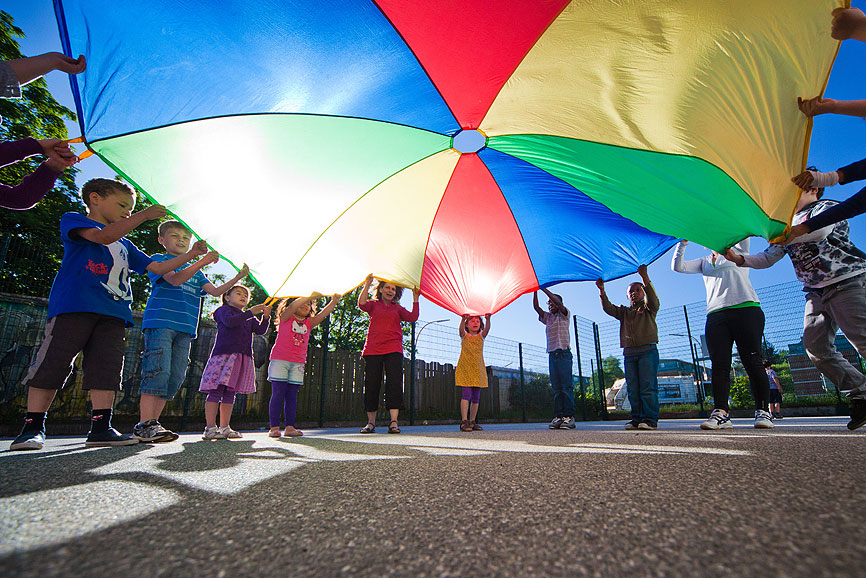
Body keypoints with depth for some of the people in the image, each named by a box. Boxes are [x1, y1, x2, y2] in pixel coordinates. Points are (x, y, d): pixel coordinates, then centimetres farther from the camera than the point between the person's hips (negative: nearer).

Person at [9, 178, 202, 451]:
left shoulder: (125, 245, 28)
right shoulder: (73, 220, 11)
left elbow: (158, 268, 26)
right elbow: (103, 236, -11)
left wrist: (190, 255, 16)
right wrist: (144, 215, -8)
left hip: (113, 314, 6)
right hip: (75, 305, -6)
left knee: (107, 367, -1)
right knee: (53, 364, -5)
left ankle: (101, 428, 0)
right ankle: (32, 428, 6)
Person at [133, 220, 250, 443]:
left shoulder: (195, 271, 24)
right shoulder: (157, 260, 7)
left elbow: (215, 291, 13)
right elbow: (174, 279, -13)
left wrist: (237, 278, 0)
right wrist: (202, 261, -21)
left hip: (184, 329, 6)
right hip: (160, 323, -6)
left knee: (175, 378, 1)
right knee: (158, 371, -15)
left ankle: (153, 422, 7)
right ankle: (145, 424, -12)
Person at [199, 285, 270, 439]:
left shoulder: (249, 318, 26)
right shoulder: (224, 309, 8)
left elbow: (261, 330, 11)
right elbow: (229, 321, -14)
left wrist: (265, 317, -6)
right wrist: (250, 312, -17)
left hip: (243, 357, 6)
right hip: (224, 354, -6)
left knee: (230, 392, 5)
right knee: (216, 391, -8)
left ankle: (224, 428, 6)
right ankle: (210, 428, -7)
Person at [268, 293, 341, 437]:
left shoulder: (309, 323, 14)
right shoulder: (285, 317, 4)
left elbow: (323, 314, 0)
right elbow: (292, 307, -16)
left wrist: (333, 301, -15)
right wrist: (310, 296, -26)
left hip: (298, 363, 4)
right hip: (279, 360, -4)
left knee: (292, 395, 4)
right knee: (278, 394, -4)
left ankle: (290, 427, 7)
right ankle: (274, 427, 0)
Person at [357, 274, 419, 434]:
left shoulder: (398, 308, 20)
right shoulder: (373, 304, 15)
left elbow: (413, 317, 4)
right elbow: (362, 304, -7)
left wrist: (415, 298, 2)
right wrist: (367, 284, -12)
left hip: (393, 350, 1)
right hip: (373, 349, -1)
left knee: (395, 382, -12)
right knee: (371, 384, 0)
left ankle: (394, 421, -11)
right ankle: (371, 422, 11)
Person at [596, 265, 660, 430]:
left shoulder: (649, 308, 11)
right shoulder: (624, 311, 20)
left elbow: (653, 299, -10)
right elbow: (608, 308, 4)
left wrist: (645, 278, -25)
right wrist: (602, 291, -11)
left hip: (648, 350, -4)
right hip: (629, 353, 4)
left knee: (648, 386, -8)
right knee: (633, 388, 2)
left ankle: (650, 419, -5)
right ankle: (637, 419, 6)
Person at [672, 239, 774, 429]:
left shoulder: (738, 250, 16)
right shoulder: (704, 262, 25)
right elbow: (677, 266, 15)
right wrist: (683, 243, 7)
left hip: (746, 309, -3)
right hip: (716, 314, 3)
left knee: (753, 362, -7)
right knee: (719, 365, -7)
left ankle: (763, 412, -1)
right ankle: (721, 413, -11)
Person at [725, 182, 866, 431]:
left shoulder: (827, 207, 2)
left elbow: (819, 231, -23)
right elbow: (768, 258, 12)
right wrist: (739, 259, -5)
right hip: (817, 293, 7)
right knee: (816, 347, -4)